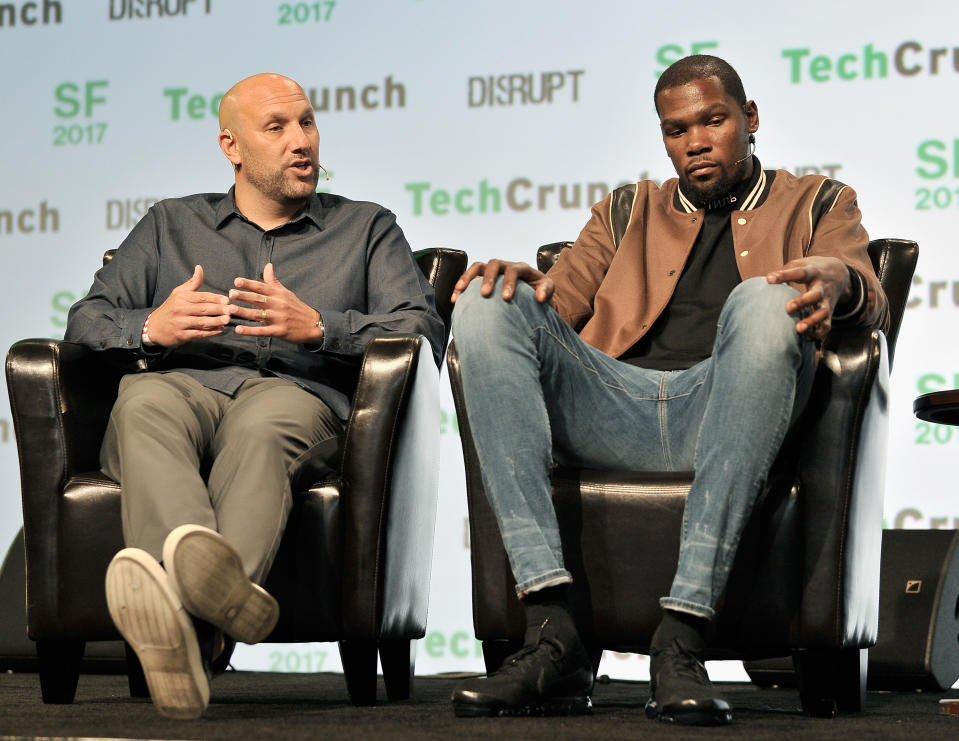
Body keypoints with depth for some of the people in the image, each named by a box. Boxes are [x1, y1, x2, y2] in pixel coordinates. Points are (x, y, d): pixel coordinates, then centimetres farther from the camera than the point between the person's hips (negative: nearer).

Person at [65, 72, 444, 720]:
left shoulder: (366, 228, 27)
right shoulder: (172, 224, 32)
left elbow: (424, 332, 11)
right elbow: (87, 320, 21)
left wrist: (317, 326, -6)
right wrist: (151, 327, -3)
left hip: (295, 392, -1)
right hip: (185, 387, 2)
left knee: (261, 425, -40)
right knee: (145, 402, -37)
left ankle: (191, 621, -67)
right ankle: (198, 556, -67)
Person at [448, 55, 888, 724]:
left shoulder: (815, 203, 26)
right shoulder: (628, 211, 33)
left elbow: (870, 302, 7)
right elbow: (562, 300, 19)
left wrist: (839, 280, -18)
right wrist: (527, 284, -6)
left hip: (724, 411, -2)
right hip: (611, 409, 3)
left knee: (763, 301, -34)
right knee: (487, 306, -22)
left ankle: (684, 636, -39)